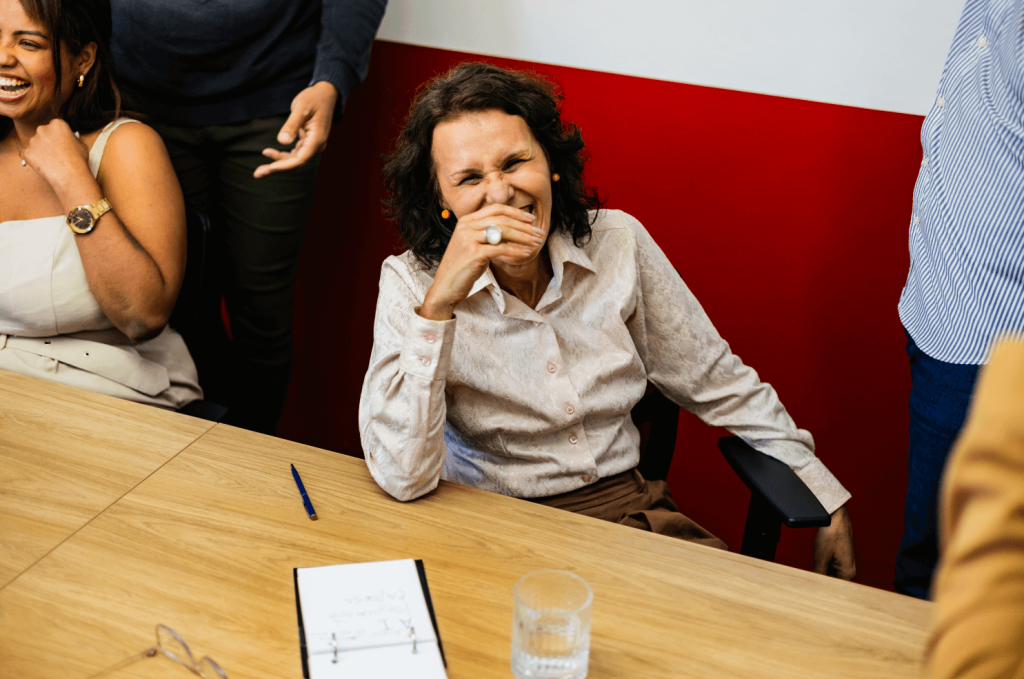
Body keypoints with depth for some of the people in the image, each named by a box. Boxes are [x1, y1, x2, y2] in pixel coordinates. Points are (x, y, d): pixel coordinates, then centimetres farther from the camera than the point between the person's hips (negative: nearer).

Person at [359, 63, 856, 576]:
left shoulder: (619, 243, -4)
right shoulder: (412, 283, -12)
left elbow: (716, 383, 8)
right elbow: (401, 478, -23)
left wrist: (826, 502, 8)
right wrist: (438, 303, -31)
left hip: (626, 510, 1)